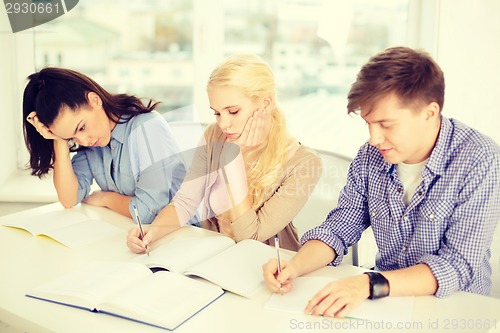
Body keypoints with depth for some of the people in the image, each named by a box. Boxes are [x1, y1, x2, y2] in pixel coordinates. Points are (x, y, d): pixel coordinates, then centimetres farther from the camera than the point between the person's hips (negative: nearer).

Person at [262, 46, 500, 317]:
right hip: (385, 298, 4)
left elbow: (458, 266, -21)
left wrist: (370, 284, -34)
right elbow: (340, 228, 2)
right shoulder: (370, 156, -4)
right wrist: (294, 267, -17)